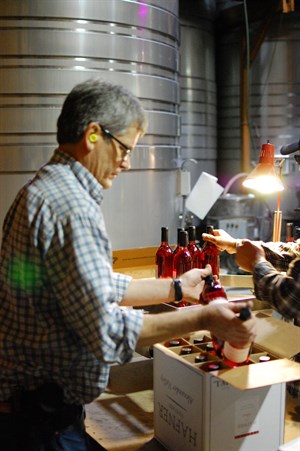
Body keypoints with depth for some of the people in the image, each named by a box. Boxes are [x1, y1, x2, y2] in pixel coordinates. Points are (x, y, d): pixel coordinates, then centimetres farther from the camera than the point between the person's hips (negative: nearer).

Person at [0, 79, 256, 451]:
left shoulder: (43, 189, 9)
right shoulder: (72, 207, -25)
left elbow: (95, 287, 13)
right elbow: (106, 330, -27)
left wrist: (176, 288, 14)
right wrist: (203, 319, -18)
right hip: (42, 420, -9)